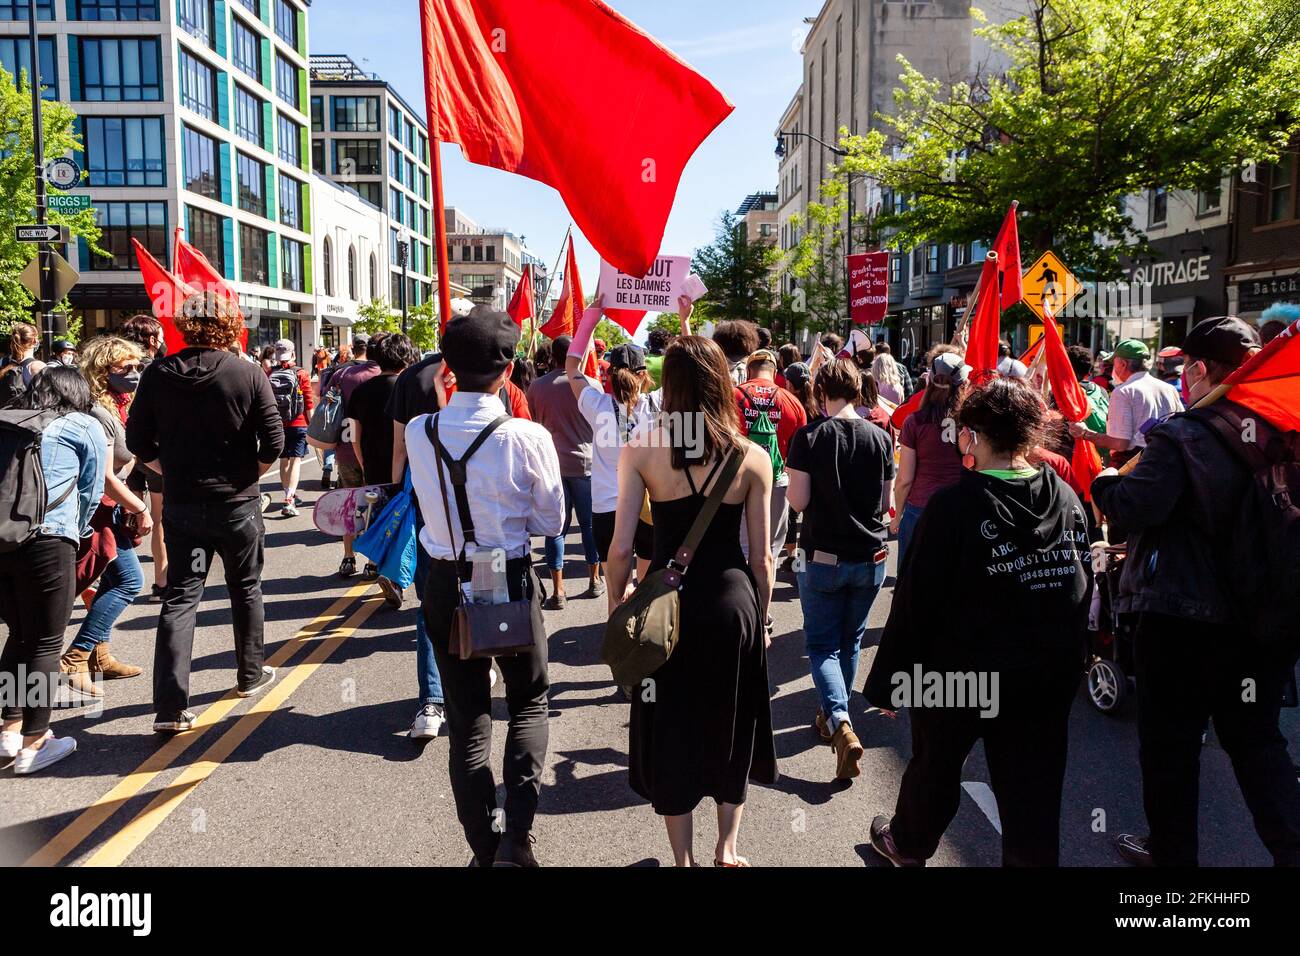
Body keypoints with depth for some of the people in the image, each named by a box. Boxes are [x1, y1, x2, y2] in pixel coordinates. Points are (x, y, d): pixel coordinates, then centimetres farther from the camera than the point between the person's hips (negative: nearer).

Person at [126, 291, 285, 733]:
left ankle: (170, 706, -2)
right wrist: (248, 475, 5)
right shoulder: (249, 375, -11)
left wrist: (175, 471, 12)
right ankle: (250, 674, 32)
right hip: (237, 504, -1)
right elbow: (274, 442, -11)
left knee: (179, 598, 4)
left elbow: (137, 441, -1)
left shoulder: (158, 375, -3)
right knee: (245, 589, 17)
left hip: (180, 506, 2)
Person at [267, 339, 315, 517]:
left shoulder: (268, 375, -1)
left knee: (284, 460, 16)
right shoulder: (301, 375, -7)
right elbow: (309, 405, -7)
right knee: (295, 460, -4)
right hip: (298, 424, -3)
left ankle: (290, 496, 29)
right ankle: (289, 501, -16)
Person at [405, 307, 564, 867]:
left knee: (467, 717, 15)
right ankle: (515, 839, 7)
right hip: (510, 582, -2)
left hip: (445, 583, 3)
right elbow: (551, 522, -7)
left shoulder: (418, 432, -9)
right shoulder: (529, 438, -18)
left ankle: (484, 845, 27)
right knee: (529, 703, 19)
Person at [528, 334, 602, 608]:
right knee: (589, 523, 13)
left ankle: (558, 590, 4)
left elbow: (531, 423, 7)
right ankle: (595, 580, 25)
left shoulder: (537, 387, 0)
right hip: (584, 462, -1)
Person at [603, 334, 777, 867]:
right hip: (732, 602, 1)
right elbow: (761, 557, -2)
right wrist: (760, 619, 13)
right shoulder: (753, 458, -6)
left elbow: (621, 547, -10)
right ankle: (727, 850, 36)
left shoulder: (641, 448, -10)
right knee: (730, 727, 22)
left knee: (671, 730, 17)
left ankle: (683, 858, 31)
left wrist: (616, 604, 7)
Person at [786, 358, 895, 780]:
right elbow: (885, 502, 5)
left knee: (822, 644, 6)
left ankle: (839, 724, -14)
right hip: (871, 556, 4)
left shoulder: (809, 437, -12)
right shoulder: (880, 437, -1)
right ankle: (833, 716, 35)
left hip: (824, 557, -4)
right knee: (850, 641, 19)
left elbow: (797, 501, -12)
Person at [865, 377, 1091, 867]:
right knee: (1033, 796, 11)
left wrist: (888, 679, -9)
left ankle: (906, 843, 46)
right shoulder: (1067, 499, -3)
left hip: (959, 676, -3)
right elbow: (1082, 588, 7)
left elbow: (916, 600, -18)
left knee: (934, 766, 21)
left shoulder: (955, 504, -19)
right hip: (1048, 679, 3)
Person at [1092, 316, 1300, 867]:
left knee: (1170, 743, 11)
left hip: (1179, 615, -6)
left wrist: (1105, 483, -6)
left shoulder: (1179, 437, -18)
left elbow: (1135, 508, -25)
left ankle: (1172, 853, 24)